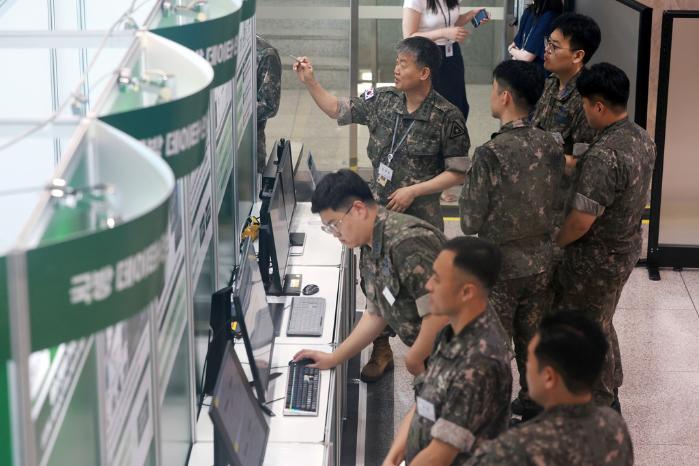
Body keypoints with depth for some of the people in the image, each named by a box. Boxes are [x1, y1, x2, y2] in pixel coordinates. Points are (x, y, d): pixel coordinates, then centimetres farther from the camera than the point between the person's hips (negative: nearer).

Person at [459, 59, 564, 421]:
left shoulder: (492, 154, -23)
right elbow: (555, 204, 5)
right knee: (533, 340, 21)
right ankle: (533, 405, 35)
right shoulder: (551, 146, -5)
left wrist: (466, 189, 0)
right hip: (541, 262, 6)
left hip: (501, 266, -6)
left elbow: (471, 223, -17)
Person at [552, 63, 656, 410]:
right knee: (600, 323, 26)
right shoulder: (642, 139, -1)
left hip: (597, 258, -9)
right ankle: (609, 394, 40)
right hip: (626, 246, 9)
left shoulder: (603, 156, -31)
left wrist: (553, 244, -10)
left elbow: (581, 221, -28)